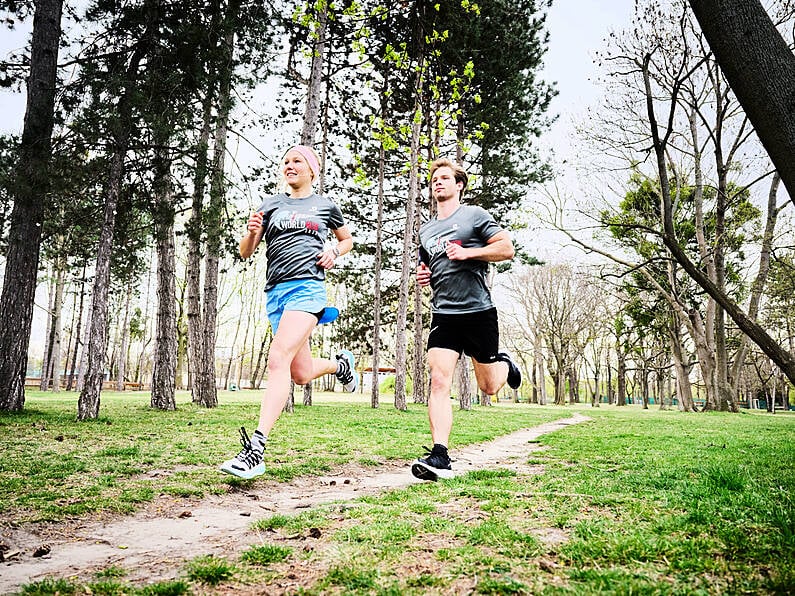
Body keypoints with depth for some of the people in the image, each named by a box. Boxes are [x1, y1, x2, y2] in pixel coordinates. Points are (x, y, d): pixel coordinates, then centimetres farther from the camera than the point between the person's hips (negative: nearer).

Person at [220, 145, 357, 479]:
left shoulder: (326, 206, 11)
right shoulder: (271, 204, 14)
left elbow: (347, 239, 27)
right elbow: (245, 253, 12)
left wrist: (334, 253, 6)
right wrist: (252, 233, -10)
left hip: (308, 287, -4)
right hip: (275, 291, 4)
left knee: (278, 360, -21)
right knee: (301, 374, 8)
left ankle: (255, 450, -22)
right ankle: (341, 364, 42)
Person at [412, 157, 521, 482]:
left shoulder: (474, 215, 2)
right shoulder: (425, 230, 17)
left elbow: (507, 249, -4)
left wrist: (467, 252, -15)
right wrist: (422, 275, 7)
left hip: (478, 312, -3)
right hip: (443, 315, 4)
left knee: (489, 386, 8)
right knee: (439, 380, -14)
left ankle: (504, 364, 43)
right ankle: (439, 457, -15)